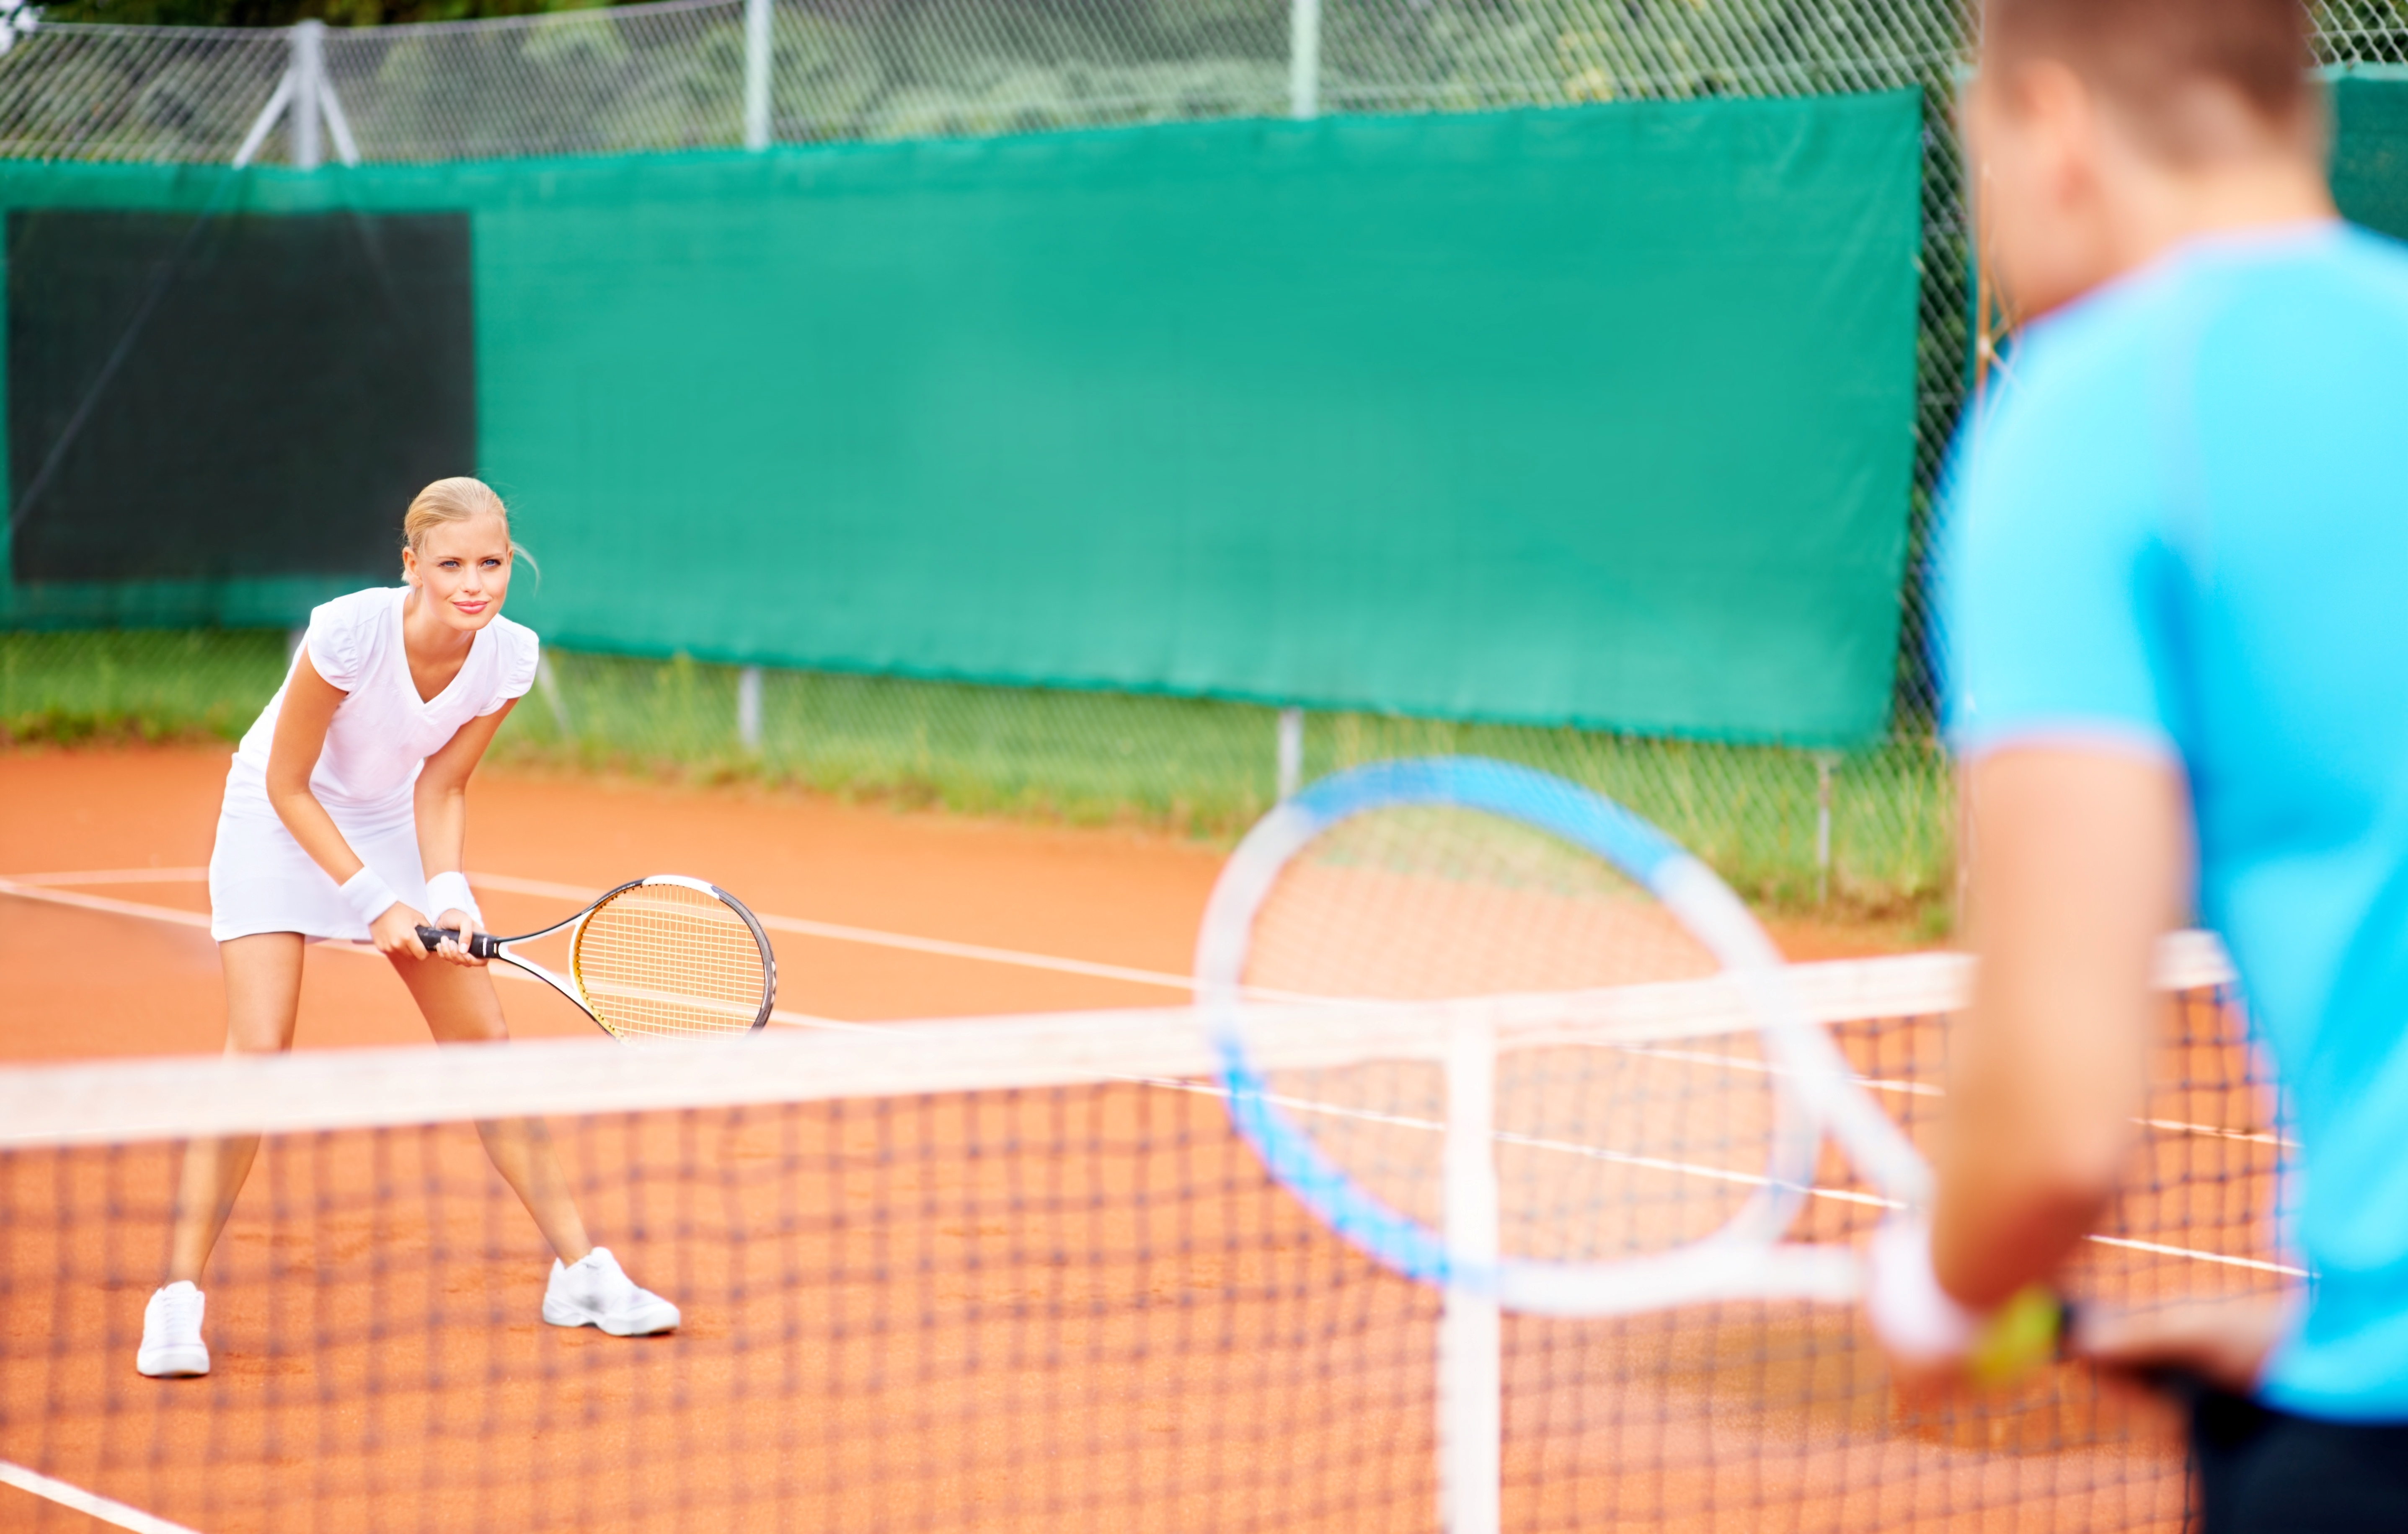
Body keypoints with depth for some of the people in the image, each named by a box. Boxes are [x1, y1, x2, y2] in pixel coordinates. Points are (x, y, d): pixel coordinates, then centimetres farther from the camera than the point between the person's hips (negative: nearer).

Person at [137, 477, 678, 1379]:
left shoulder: (510, 657, -18)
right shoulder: (348, 632, -32)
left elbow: (440, 790, -7)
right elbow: (287, 784, -20)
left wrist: (445, 895, -22)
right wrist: (374, 902, -23)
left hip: (393, 822, 5)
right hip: (281, 822, -4)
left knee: (484, 1041, 3)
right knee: (258, 1051, -18)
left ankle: (580, 1271, 13)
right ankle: (177, 1301, -11)